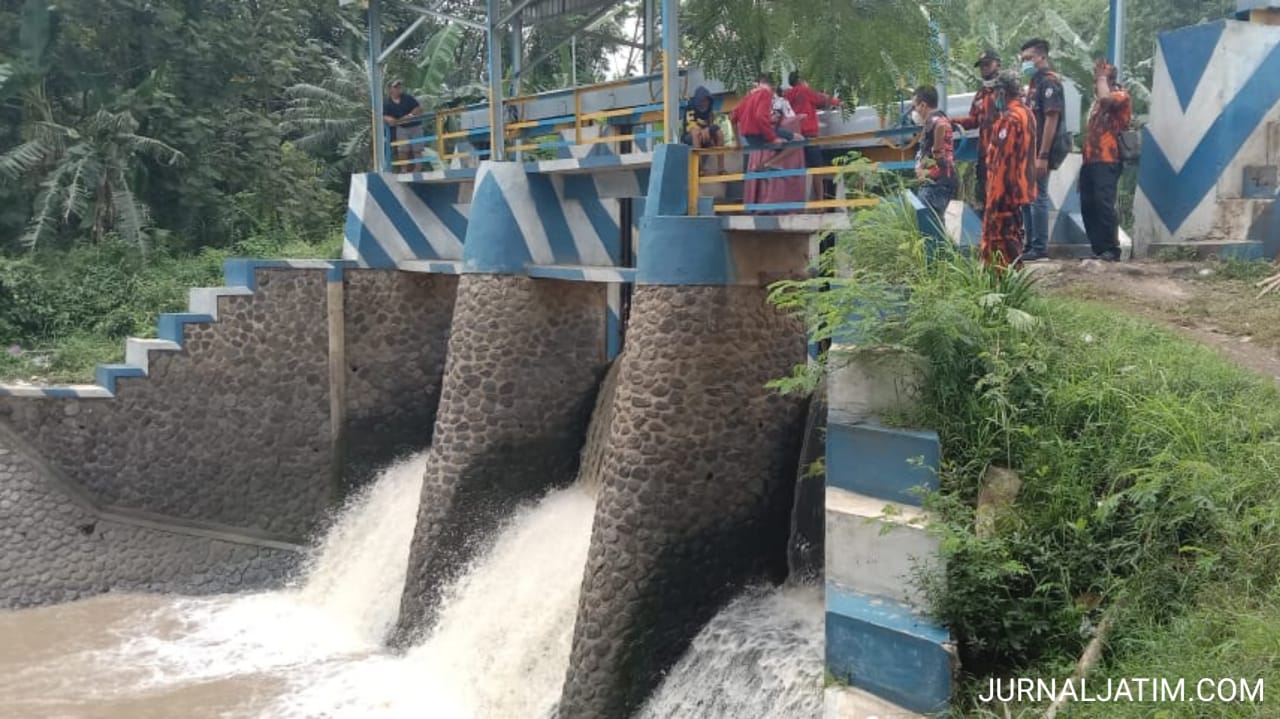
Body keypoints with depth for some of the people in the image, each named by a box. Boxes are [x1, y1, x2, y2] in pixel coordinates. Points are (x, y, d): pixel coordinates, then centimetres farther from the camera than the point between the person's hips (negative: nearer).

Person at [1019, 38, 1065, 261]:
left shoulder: (1049, 81, -10)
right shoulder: (1035, 82, 19)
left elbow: (1051, 119, -18)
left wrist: (1043, 156, -23)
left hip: (1040, 153, -9)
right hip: (1029, 152, 9)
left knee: (1038, 197, -7)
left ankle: (1040, 248, -3)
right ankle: (1030, 245, 18)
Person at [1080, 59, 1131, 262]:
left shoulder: (1121, 96, 1)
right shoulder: (1098, 100, 26)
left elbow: (1106, 97, -23)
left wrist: (1102, 76, -5)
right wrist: (1085, 154, 16)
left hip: (1107, 161, -9)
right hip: (1090, 160, 9)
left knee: (1104, 204, -15)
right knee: (1088, 206, 4)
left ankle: (1112, 249, -12)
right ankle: (1098, 249, 9)